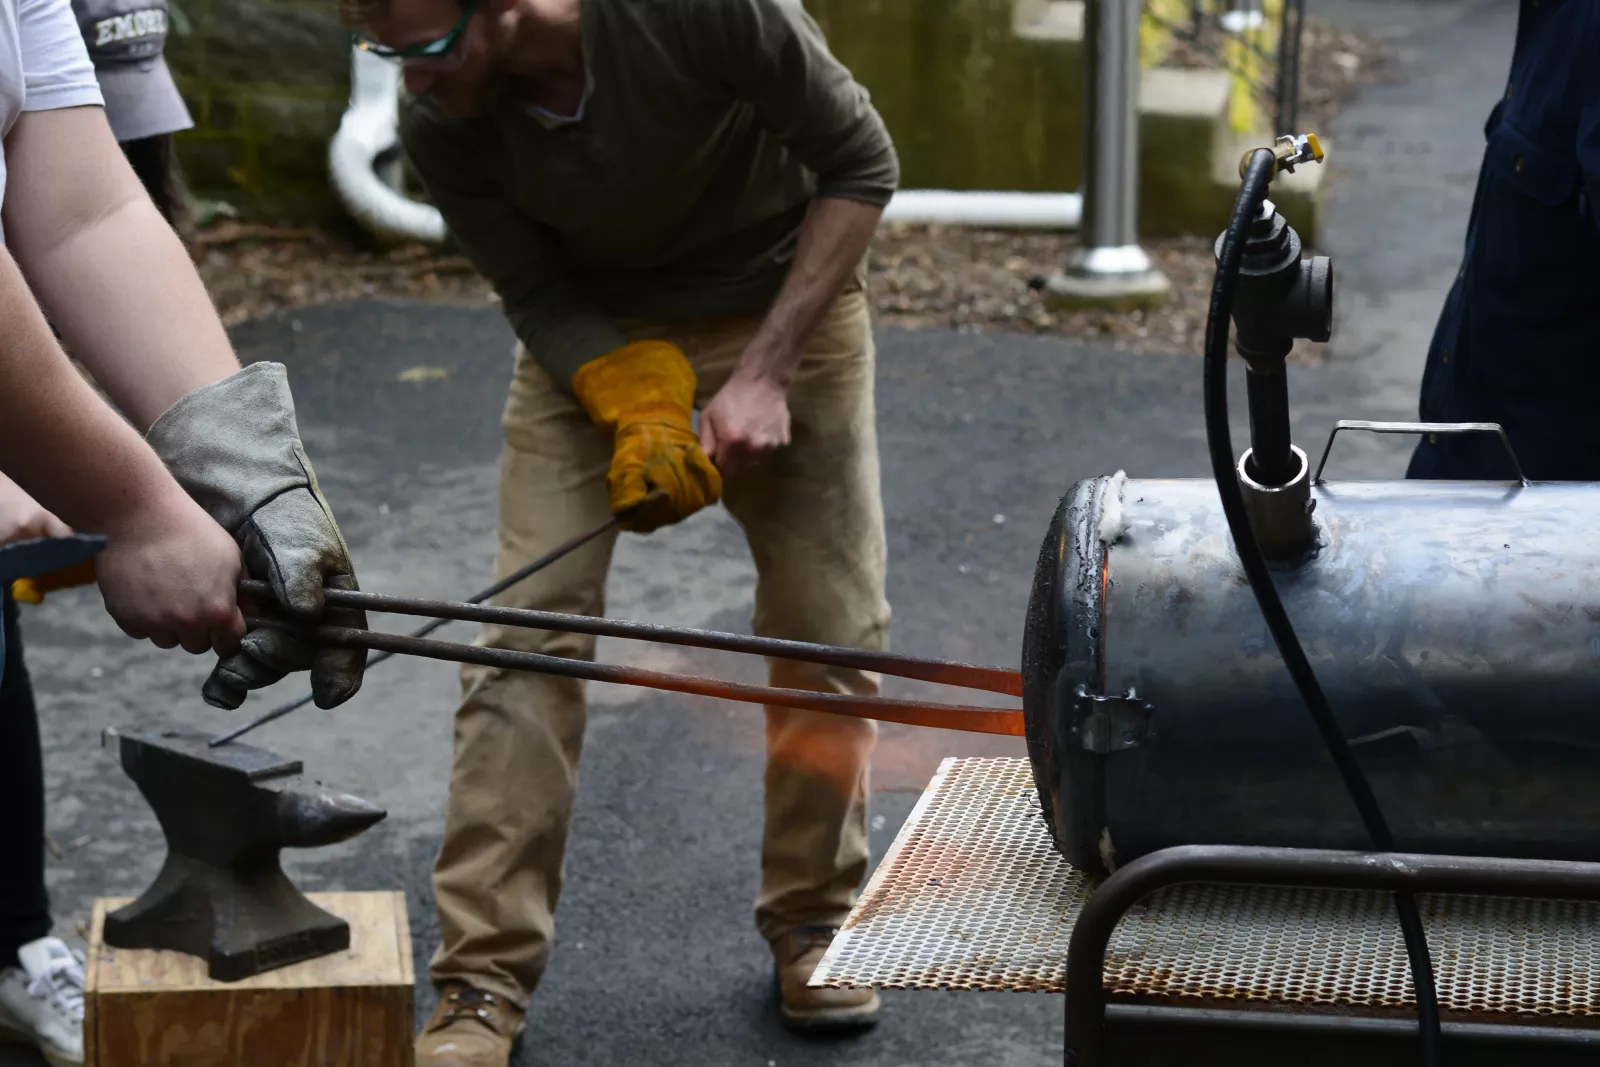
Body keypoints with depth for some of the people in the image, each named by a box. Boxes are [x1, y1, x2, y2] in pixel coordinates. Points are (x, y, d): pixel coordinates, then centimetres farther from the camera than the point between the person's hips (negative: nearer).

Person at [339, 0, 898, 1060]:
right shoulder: (443, 131, -21)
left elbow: (860, 165, -20)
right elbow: (541, 297, -9)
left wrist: (764, 374, -23)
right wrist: (642, 416, -28)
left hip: (786, 301, -1)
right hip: (593, 336, 1)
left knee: (833, 632, 0)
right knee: (531, 632, -10)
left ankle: (813, 919, 22)